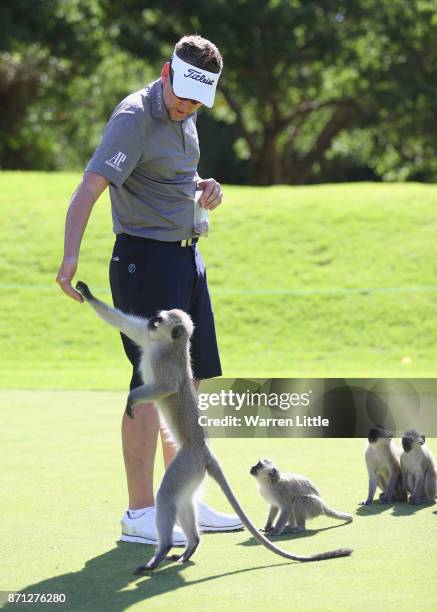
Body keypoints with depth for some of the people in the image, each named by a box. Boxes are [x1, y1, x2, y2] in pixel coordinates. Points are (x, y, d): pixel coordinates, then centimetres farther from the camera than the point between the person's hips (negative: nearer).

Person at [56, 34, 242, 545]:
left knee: (187, 383, 14)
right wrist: (71, 255, -44)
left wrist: (204, 187, 4)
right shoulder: (134, 118, -17)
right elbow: (90, 186, -29)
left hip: (185, 258, 9)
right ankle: (139, 514, -3)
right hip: (146, 259, -9)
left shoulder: (184, 118, 11)